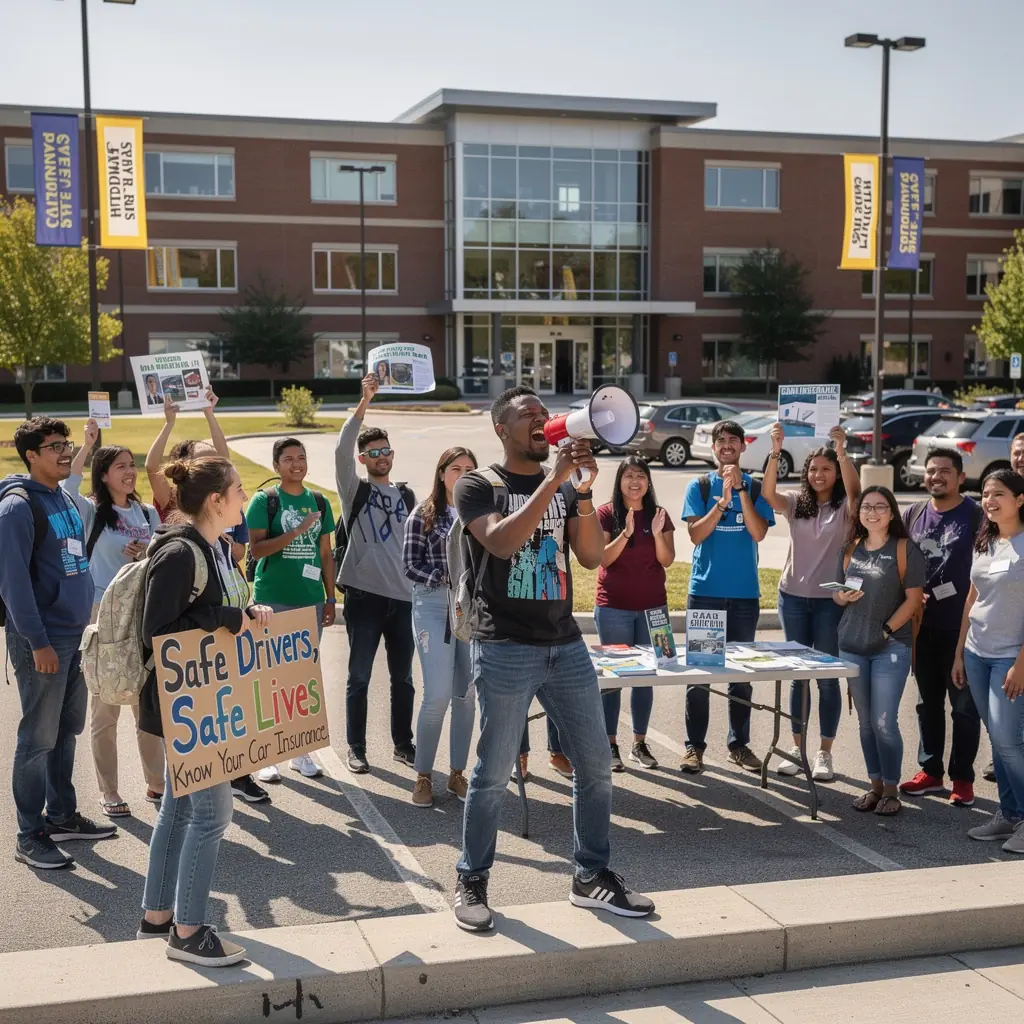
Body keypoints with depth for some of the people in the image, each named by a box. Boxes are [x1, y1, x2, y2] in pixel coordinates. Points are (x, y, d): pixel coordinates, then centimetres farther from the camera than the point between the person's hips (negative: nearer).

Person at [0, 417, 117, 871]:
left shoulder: (65, 499, 12)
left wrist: (87, 621, 16)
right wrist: (38, 642, -19)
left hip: (75, 635, 8)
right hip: (42, 642, -8)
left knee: (66, 731, 16)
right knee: (38, 739, -1)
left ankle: (62, 815, 28)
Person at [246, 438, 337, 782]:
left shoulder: (319, 502, 9)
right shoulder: (264, 501, -3)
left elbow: (326, 554, 12)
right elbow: (257, 548, -12)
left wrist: (330, 598, 9)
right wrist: (296, 531, -21)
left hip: (311, 600, 4)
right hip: (273, 600, -4)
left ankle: (300, 751, 21)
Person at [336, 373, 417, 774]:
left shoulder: (407, 495, 13)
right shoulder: (355, 490, 1)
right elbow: (341, 449, -15)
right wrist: (364, 401, -23)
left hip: (403, 596, 3)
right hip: (364, 595, -3)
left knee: (403, 677, 10)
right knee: (359, 676, 3)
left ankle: (403, 744, 22)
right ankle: (356, 748, 13)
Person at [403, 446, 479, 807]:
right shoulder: (423, 514, 2)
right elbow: (410, 565, -2)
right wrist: (446, 579, -14)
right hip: (434, 606, -3)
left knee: (466, 694, 7)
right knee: (438, 694, -9)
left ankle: (457, 773, 19)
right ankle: (423, 775, 6)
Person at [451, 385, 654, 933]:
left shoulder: (564, 487, 13)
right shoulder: (478, 485, -2)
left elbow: (592, 556, 2)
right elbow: (502, 542, -20)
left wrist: (583, 489, -10)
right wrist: (553, 479, -21)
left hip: (566, 645, 5)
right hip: (505, 650, -5)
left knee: (596, 765, 8)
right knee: (493, 774, 1)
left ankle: (591, 877, 22)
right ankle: (471, 883, 17)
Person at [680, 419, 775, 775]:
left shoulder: (755, 488, 4)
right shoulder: (699, 487, 3)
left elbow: (758, 533, -8)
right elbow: (696, 534, -7)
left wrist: (741, 489, -16)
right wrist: (723, 500, -18)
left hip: (744, 593, 1)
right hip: (705, 591, -1)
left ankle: (739, 744, 17)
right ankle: (695, 746, 7)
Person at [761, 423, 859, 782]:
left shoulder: (844, 507, -3)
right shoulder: (796, 503, 3)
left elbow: (855, 490, -26)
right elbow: (768, 494, -16)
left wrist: (842, 451, -38)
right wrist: (775, 452, -30)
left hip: (831, 600, -3)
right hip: (793, 597, 3)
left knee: (827, 678, 3)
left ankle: (825, 753, 13)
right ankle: (797, 748, 20)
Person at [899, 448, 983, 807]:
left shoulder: (975, 515, -8)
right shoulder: (913, 514, 7)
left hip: (961, 626, -5)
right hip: (923, 625, 5)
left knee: (964, 705, 4)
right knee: (927, 702, 14)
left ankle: (962, 778, 14)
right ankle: (930, 771, 26)